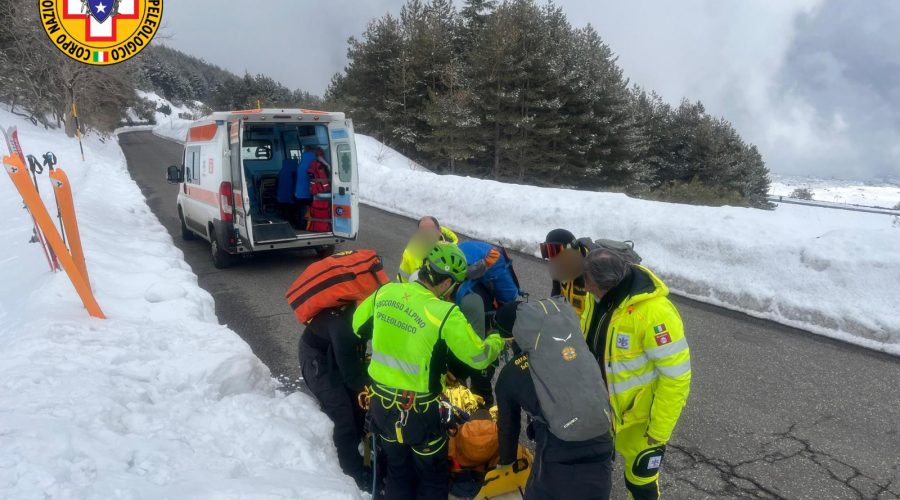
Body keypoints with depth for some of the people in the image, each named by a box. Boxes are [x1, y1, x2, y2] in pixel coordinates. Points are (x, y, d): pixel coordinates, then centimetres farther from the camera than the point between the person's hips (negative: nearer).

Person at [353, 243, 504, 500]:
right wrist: (497, 340, 7)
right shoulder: (446, 315, -24)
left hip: (379, 402, 6)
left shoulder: (385, 292, -7)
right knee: (433, 476, 20)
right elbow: (479, 357, -14)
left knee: (397, 471, 27)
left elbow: (359, 325, 10)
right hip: (417, 411, -5)